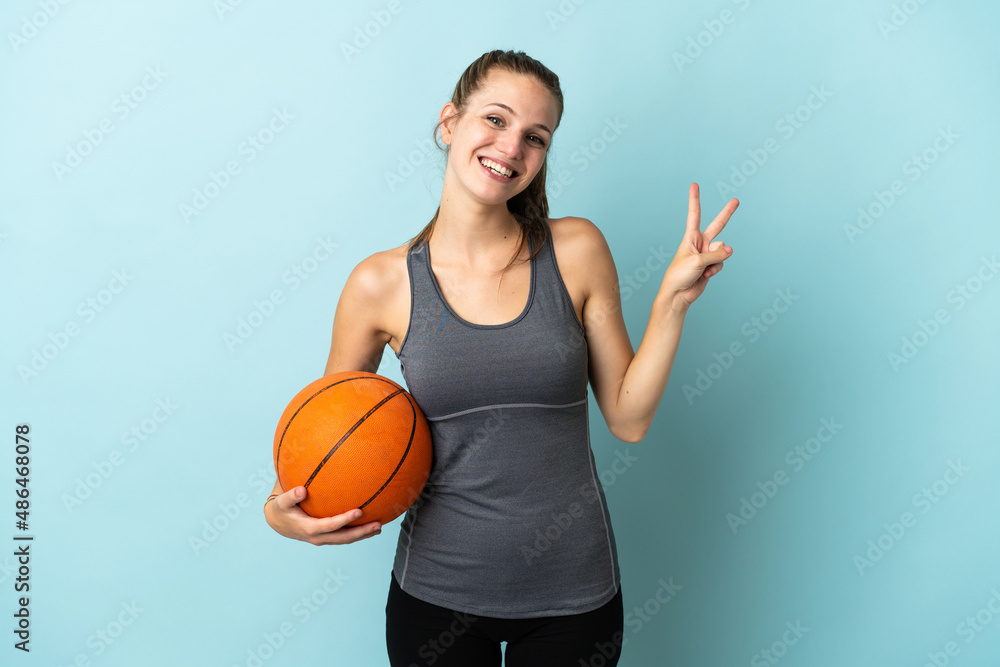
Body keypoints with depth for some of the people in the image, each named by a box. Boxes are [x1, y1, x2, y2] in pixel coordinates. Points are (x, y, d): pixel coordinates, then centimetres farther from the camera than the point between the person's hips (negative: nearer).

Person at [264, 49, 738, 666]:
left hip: (573, 591, 1)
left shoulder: (577, 251, -7)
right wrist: (283, 508, -13)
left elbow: (629, 418, -4)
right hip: (437, 591, 0)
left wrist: (673, 300, -13)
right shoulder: (380, 285, -9)